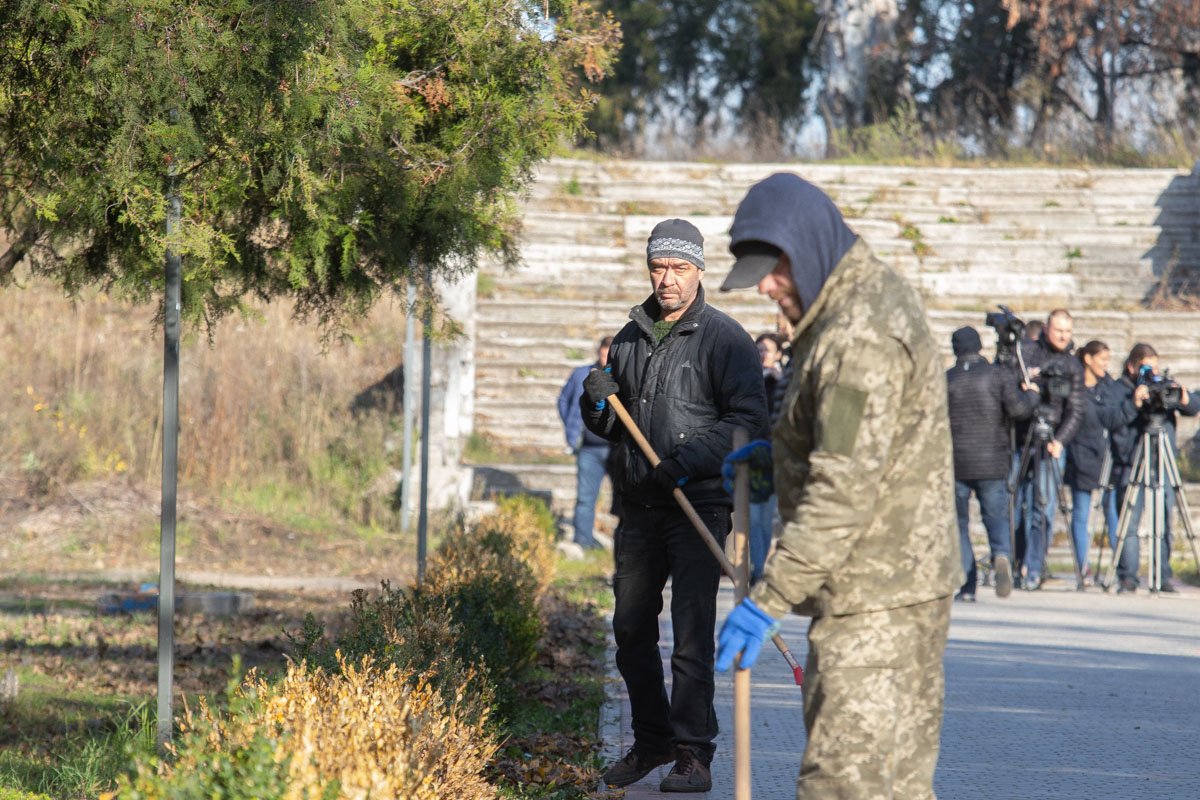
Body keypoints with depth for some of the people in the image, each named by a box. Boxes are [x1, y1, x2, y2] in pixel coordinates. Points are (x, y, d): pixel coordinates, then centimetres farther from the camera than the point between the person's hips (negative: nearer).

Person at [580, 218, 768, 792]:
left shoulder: (724, 338, -3)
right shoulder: (630, 339, 15)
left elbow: (748, 419, -10)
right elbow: (607, 427, 22)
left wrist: (691, 459, -21)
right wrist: (597, 404, -2)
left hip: (699, 505, -6)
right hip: (639, 507, 6)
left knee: (692, 632, -10)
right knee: (631, 629, 10)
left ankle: (693, 754, -7)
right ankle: (652, 741, 24)